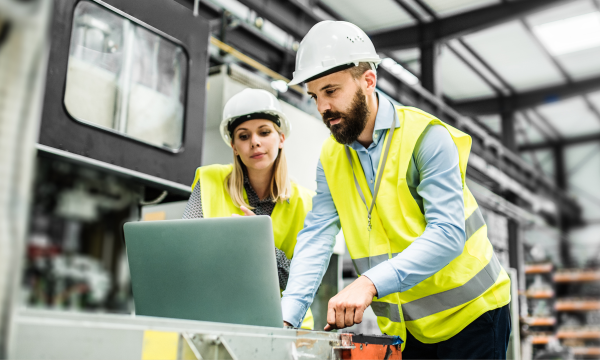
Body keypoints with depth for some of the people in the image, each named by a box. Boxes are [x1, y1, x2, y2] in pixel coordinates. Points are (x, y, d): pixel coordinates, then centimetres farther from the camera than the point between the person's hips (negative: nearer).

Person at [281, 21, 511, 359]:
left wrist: (369, 283, -38)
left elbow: (448, 233, -26)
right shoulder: (331, 159, 0)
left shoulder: (426, 137, -17)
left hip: (469, 314, -4)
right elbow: (316, 238, -8)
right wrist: (287, 317, -22)